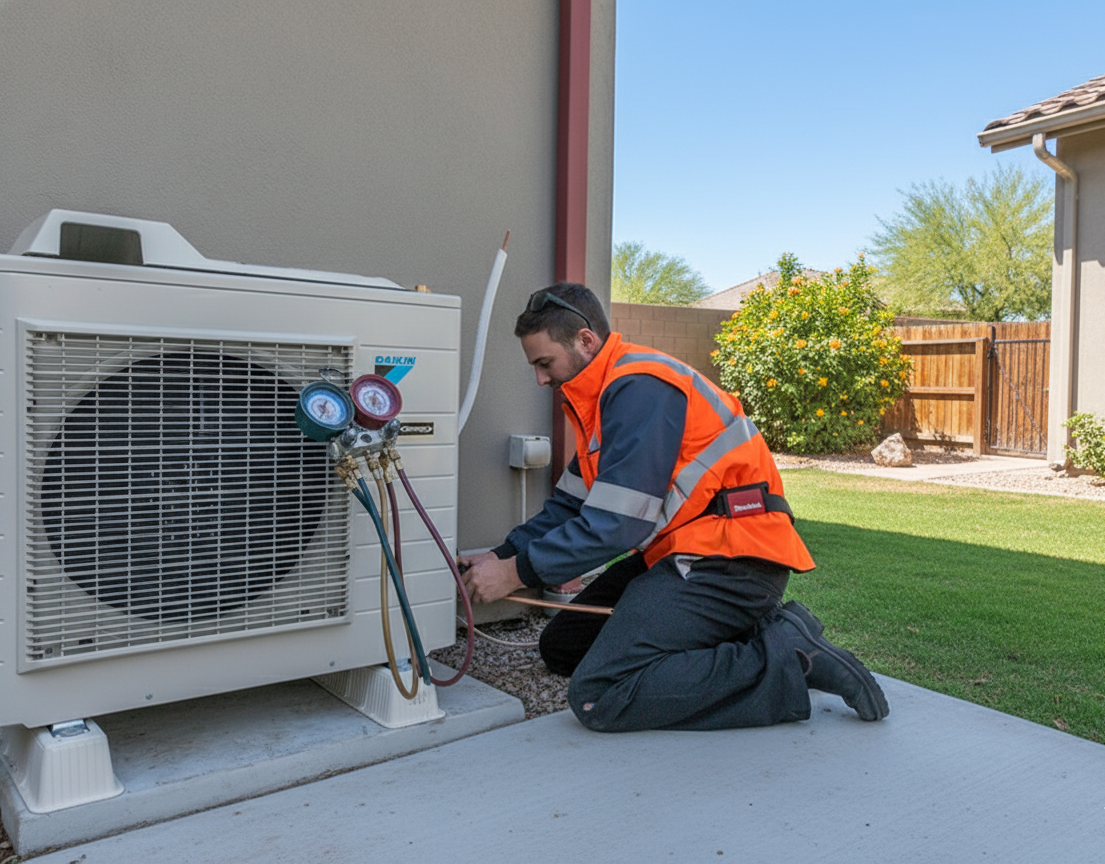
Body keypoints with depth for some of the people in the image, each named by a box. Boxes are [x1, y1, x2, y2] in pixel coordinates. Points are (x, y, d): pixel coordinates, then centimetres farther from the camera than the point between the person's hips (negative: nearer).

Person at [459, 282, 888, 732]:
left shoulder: (638, 388, -15)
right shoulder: (604, 395, 18)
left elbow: (616, 522, -21)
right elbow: (570, 502, 18)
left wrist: (517, 572, -12)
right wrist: (503, 554, 6)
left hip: (728, 560, -11)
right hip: (682, 555, 11)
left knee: (597, 697, -20)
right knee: (561, 645, 12)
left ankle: (785, 660, -11)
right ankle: (755, 635, 6)